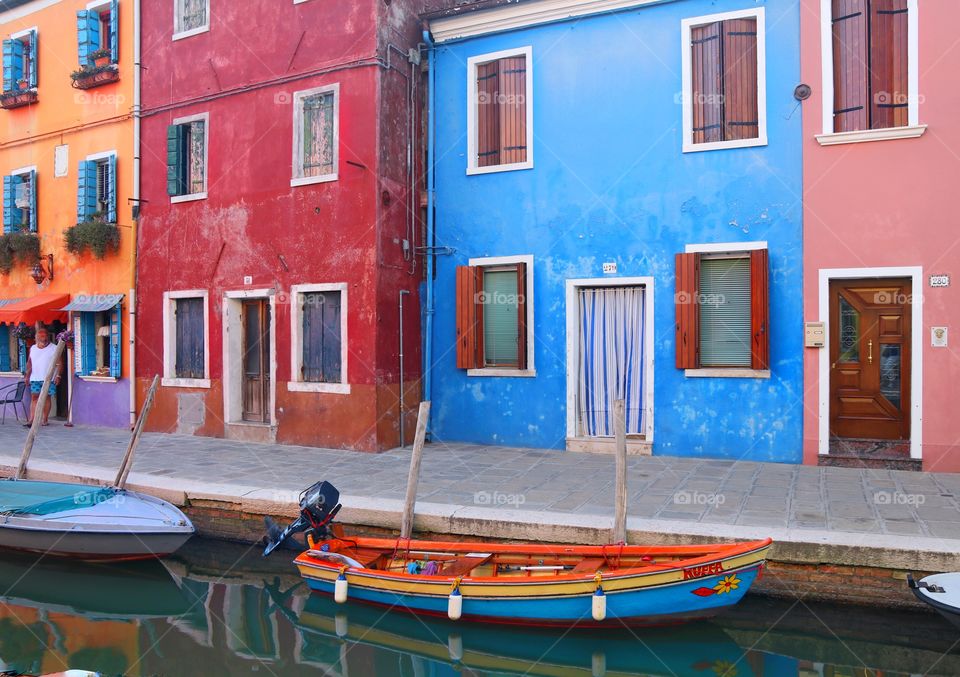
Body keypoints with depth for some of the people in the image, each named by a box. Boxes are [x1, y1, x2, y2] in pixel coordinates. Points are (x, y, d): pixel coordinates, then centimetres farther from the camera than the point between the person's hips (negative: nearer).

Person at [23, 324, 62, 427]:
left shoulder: (54, 348, 2)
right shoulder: (33, 348, 13)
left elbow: (59, 363, -2)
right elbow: (29, 363, 17)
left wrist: (57, 375, -13)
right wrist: (27, 376, 10)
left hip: (49, 378, -3)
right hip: (35, 378, 3)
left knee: (47, 397, 0)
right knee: (34, 397, -3)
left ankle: (44, 419, 6)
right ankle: (31, 419, -7)